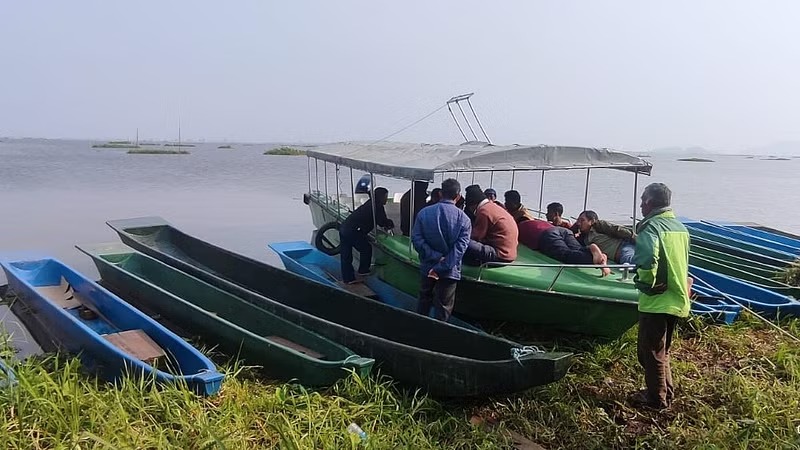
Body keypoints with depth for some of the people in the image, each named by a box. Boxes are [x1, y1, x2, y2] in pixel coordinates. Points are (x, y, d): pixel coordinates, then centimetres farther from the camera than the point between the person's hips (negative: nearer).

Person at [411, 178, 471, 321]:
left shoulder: (424, 213, -4)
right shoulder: (463, 219, -10)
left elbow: (416, 238, -12)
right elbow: (460, 247, -19)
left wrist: (435, 257, -14)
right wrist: (442, 267, -20)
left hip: (427, 267, 3)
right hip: (449, 271, -3)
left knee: (424, 302, 22)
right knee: (442, 310, 8)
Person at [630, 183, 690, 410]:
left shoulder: (651, 226, -16)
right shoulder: (680, 227, 11)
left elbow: (647, 260, -32)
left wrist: (647, 284, -16)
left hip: (656, 300, -8)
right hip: (676, 299, 8)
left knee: (650, 351, 6)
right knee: (662, 350, 22)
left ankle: (656, 399, 15)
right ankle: (666, 392, 32)